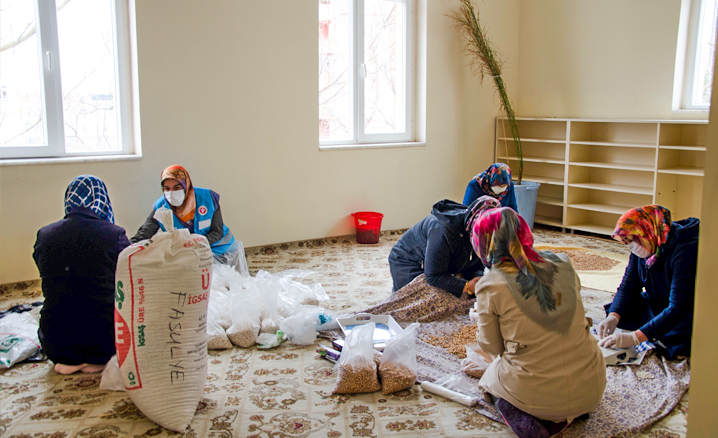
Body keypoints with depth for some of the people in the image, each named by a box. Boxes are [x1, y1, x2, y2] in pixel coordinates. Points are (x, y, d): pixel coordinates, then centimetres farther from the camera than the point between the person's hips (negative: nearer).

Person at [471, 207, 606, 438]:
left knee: (491, 376, 30)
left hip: (537, 394, -3)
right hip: (591, 388, 4)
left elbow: (492, 346, -1)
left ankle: (522, 417, 0)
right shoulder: (562, 264, -2)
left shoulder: (490, 286, -14)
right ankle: (566, 413, 11)